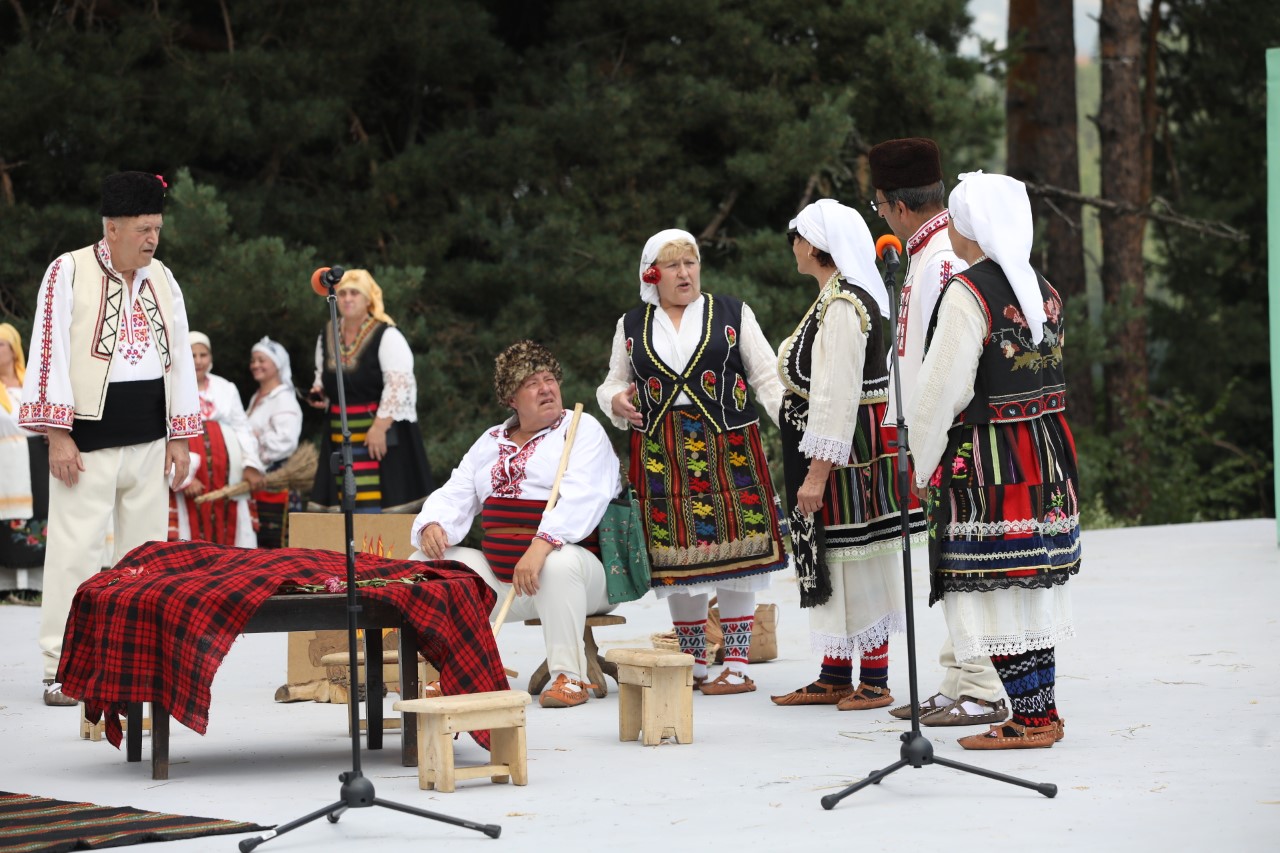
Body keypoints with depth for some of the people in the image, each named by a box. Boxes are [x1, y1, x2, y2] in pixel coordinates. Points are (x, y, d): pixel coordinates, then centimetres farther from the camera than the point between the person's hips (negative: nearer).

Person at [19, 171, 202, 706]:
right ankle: (61, 670, -1)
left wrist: (180, 435, 9)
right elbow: (50, 354, -7)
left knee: (145, 550, 8)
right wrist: (57, 435, -13)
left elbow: (180, 356, 14)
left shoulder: (162, 280, 11)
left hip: (149, 440, 5)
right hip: (88, 438, -5)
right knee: (76, 550, -6)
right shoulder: (69, 272, -4)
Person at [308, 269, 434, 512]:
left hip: (383, 431, -6)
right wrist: (319, 393, 5)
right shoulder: (327, 337, 11)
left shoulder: (386, 336, -9)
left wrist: (379, 427, -21)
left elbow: (399, 385, -16)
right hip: (340, 435, 6)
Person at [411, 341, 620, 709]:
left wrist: (541, 547, -34)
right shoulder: (490, 442, 18)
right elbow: (455, 495, 13)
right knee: (421, 563, -4)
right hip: (498, 575, 6)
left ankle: (569, 677, -34)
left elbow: (580, 498, -19)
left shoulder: (582, 429, -2)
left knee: (559, 563, -40)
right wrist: (432, 525, -12)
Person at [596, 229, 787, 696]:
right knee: (676, 560, 3)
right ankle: (693, 664, 15)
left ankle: (737, 666, 1)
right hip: (660, 453, 2)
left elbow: (767, 377, 3)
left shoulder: (733, 314, 6)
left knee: (733, 555, -5)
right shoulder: (632, 325, 12)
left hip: (727, 447, -2)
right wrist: (616, 400, -3)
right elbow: (612, 384, 22)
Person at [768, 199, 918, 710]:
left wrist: (817, 472, -23)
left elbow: (837, 397, -23)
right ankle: (835, 677, 21)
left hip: (848, 450, -11)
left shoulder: (842, 306, -19)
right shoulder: (842, 298, 13)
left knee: (854, 559, -4)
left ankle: (874, 681, 2)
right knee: (829, 561, 14)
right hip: (839, 450, 11)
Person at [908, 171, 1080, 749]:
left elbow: (941, 390, -15)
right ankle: (1043, 712, 17)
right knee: (1035, 589, 13)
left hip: (987, 464, -8)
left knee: (1001, 591, -4)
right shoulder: (1042, 289, 10)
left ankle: (1028, 718, -3)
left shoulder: (968, 293, -15)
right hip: (1046, 459, 8)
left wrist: (923, 465, -3)